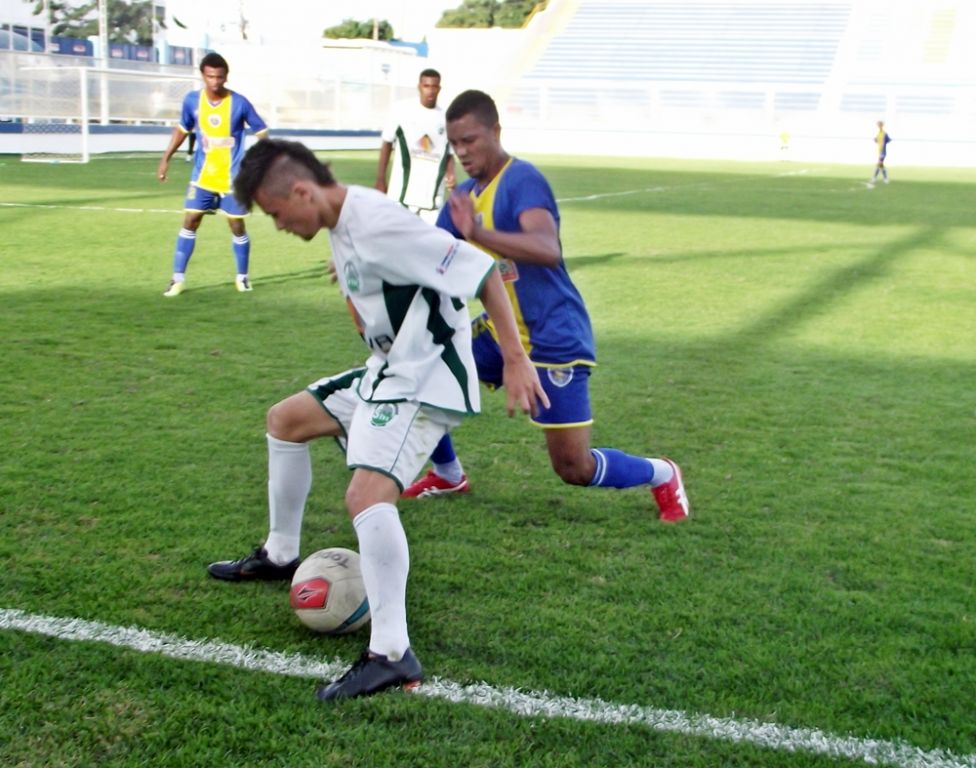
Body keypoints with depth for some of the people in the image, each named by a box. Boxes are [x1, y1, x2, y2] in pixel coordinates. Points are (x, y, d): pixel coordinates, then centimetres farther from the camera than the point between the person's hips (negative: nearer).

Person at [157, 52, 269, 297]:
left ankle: (242, 276, 24)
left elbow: (261, 131, -4)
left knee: (237, 226, 4)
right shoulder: (192, 100, -4)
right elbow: (182, 129, 13)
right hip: (202, 177, 2)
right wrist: (166, 158, 10)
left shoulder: (239, 103, -12)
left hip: (233, 178, -2)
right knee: (189, 222, -2)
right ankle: (178, 277, 7)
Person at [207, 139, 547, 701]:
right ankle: (280, 556, 37)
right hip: (386, 370, 11)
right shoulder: (343, 225, 5)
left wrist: (515, 360, -25)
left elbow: (482, 271, -25)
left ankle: (392, 655, -24)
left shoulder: (377, 225, -25)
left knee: (367, 493, -27)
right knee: (285, 420, 21)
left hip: (425, 379, -11)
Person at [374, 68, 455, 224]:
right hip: (403, 193, -2)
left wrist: (450, 175, -9)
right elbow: (387, 143, 8)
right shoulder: (403, 110, 0)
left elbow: (449, 154, 12)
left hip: (433, 196, 2)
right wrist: (380, 179, 6)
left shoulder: (446, 118, 5)